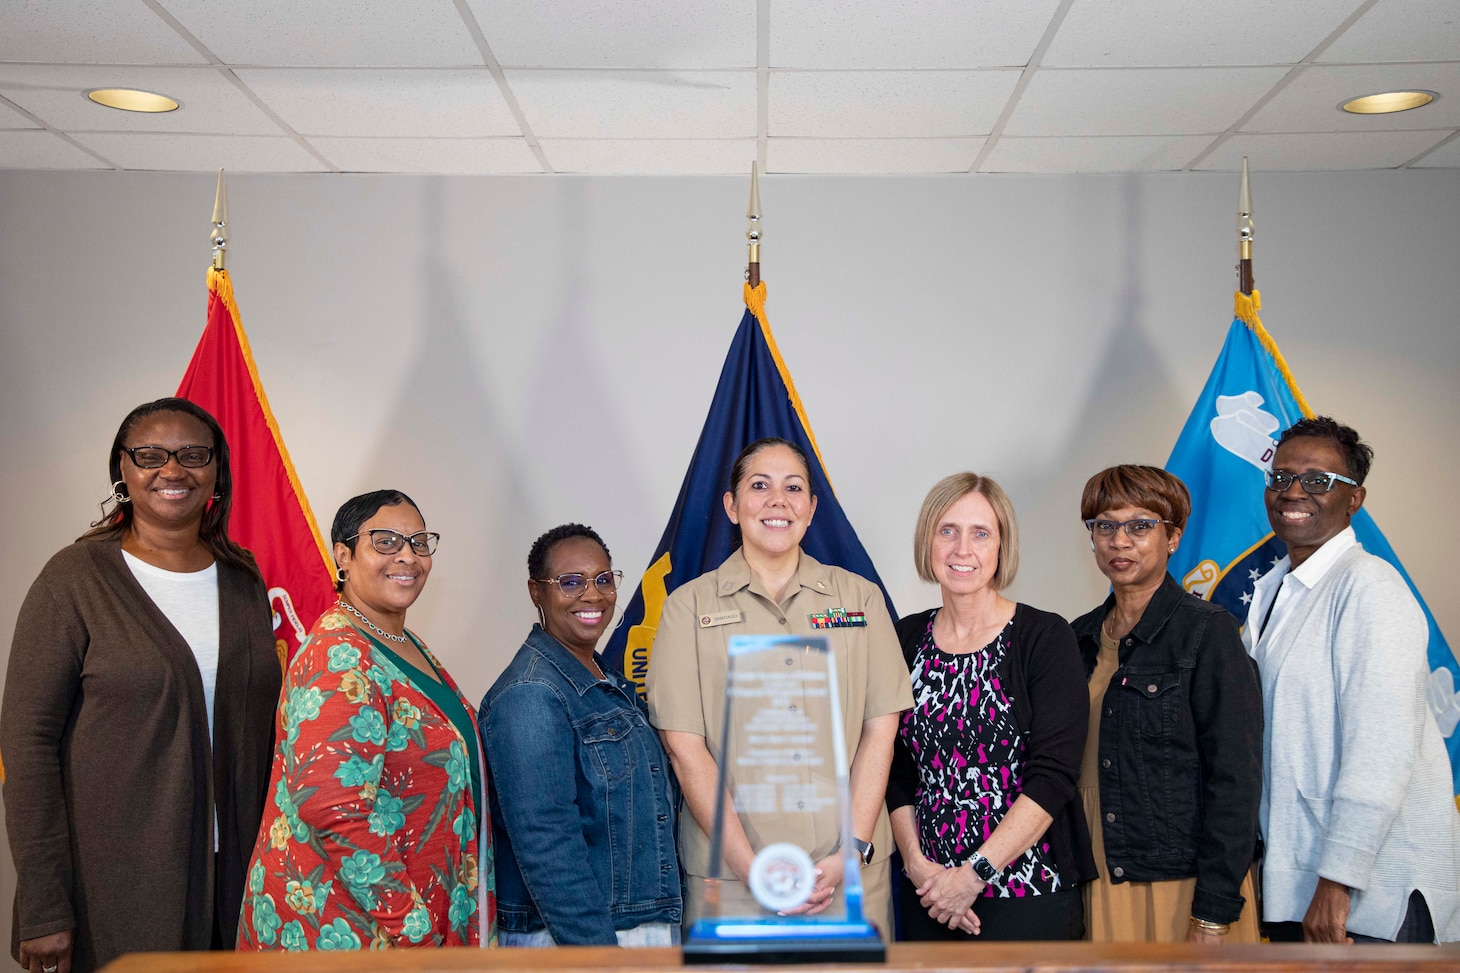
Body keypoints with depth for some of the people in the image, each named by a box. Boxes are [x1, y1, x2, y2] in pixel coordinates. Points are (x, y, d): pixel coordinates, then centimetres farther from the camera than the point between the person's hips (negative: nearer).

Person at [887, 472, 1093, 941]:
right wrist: (917, 864, -7)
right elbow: (896, 773, 6)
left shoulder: (1045, 637, -7)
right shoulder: (905, 639, 4)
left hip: (1028, 896, -3)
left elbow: (1053, 776, -13)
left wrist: (974, 874, -16)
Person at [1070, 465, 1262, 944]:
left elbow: (1235, 779, -13)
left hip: (1182, 888, -5)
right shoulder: (1080, 637, 9)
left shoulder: (1207, 630, -8)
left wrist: (1213, 917, -16)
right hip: (1096, 886, 5)